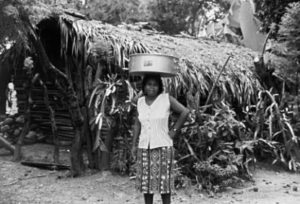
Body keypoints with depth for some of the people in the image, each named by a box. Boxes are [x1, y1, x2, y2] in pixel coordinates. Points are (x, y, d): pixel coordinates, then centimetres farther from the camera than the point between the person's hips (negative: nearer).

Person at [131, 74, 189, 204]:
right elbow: (137, 124, 12)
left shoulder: (166, 99, -7)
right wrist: (134, 145, 8)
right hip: (144, 148, 4)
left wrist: (174, 130, -5)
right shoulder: (140, 101, 5)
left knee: (164, 182, 2)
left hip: (162, 146, -4)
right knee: (146, 182, 9)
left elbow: (185, 112, -4)